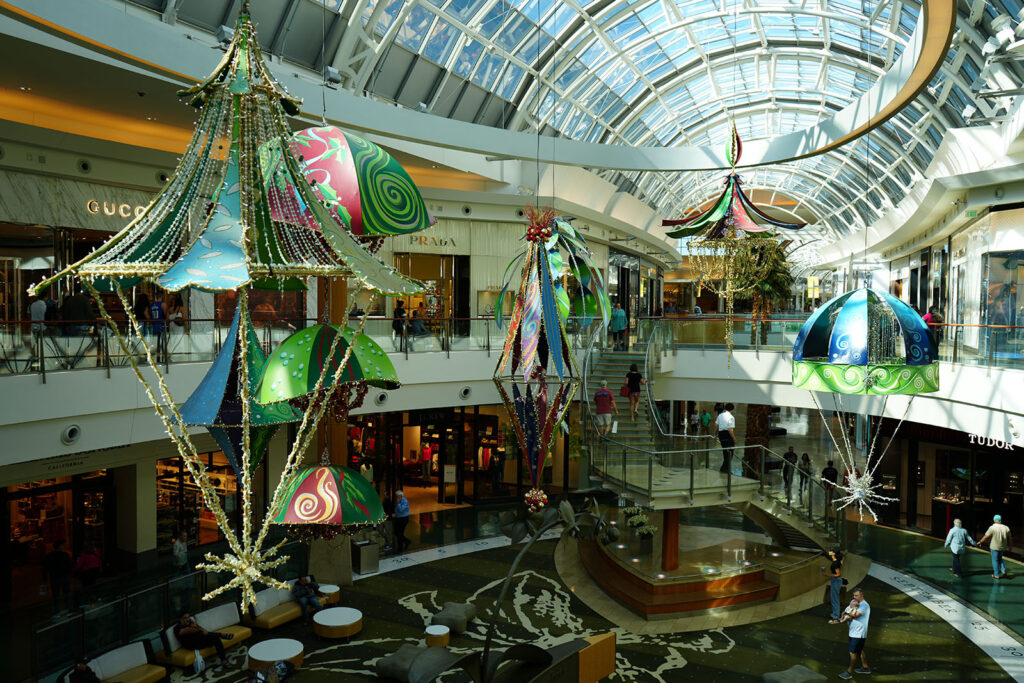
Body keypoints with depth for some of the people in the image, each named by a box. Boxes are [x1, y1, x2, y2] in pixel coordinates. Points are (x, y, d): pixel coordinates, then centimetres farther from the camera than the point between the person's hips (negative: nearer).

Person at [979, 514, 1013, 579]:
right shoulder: (1006, 528, -3)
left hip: (994, 547, -5)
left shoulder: (992, 528, -16)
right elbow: (1008, 538, 5)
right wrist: (1008, 546, 19)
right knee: (1000, 559, 25)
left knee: (995, 560, 6)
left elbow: (986, 537, -12)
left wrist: (980, 542, 2)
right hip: (1002, 547, 5)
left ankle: (996, 575, 12)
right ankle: (1003, 571, 11)